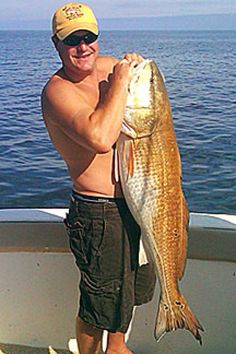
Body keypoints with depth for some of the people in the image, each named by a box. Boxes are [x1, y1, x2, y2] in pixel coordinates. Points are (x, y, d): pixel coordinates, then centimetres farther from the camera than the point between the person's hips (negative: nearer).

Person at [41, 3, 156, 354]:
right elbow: (101, 138, -38)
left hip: (136, 204, 8)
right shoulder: (57, 90, -19)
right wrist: (120, 81, -26)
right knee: (100, 301, 8)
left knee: (133, 286, 25)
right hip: (100, 213, -8)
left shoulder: (110, 66, 4)